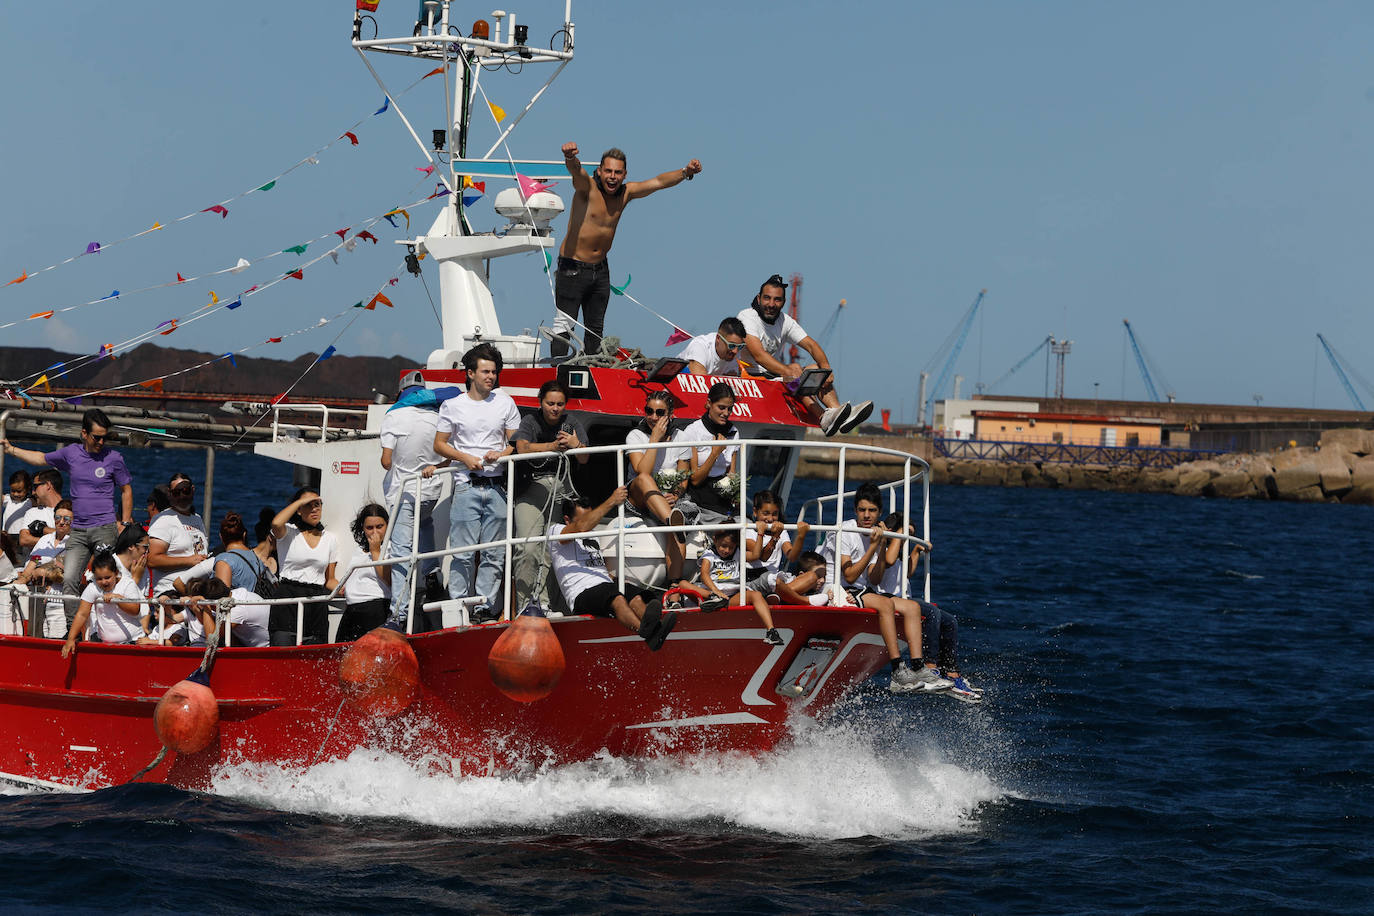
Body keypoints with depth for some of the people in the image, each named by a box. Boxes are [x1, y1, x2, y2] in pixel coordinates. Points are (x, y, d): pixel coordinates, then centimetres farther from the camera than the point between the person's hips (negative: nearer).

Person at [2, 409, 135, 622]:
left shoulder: (113, 458, 0)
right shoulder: (70, 453, 8)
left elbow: (126, 490, 10)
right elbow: (42, 459, 24)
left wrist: (125, 523, 6)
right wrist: (11, 449, 23)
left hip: (105, 530, -3)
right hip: (78, 531, 3)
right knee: (69, 581, -7)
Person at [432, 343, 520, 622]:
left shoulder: (505, 403, 11)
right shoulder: (453, 406, 6)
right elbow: (439, 444, 9)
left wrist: (501, 454, -8)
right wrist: (465, 458, -7)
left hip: (497, 486, 2)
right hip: (466, 486, -2)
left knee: (494, 554, 1)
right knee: (463, 552, -7)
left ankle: (485, 606, 5)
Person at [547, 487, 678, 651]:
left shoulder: (595, 537, 33)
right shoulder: (556, 531, 9)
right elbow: (581, 527, -12)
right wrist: (612, 501, -10)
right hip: (583, 595, -7)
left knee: (636, 599, -27)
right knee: (617, 599, -38)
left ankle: (655, 630, -59)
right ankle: (645, 631, -68)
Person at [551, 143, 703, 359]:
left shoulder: (626, 193, 2)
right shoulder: (587, 187, -15)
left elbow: (658, 182, 3)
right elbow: (576, 171, -36)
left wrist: (685, 172, -13)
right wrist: (570, 157, -59)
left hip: (600, 269, 6)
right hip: (573, 268, -6)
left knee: (595, 329, 13)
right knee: (564, 325, -9)